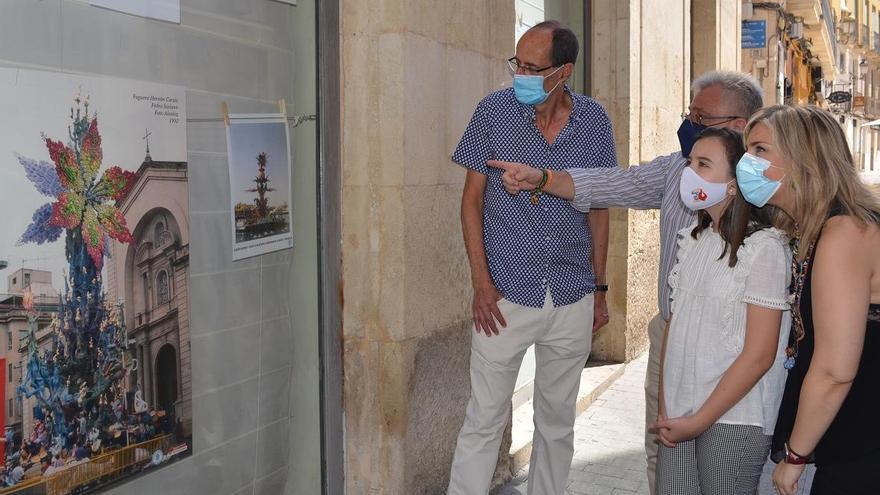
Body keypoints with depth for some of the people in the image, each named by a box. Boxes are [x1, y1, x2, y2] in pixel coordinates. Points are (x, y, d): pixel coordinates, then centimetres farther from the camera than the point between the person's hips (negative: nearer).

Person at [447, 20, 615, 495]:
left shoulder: (594, 121, -1)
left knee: (558, 420, 14)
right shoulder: (494, 111, -6)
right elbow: (472, 199, -2)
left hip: (572, 299, 3)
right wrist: (481, 283, -9)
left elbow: (598, 208, 9)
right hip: (505, 295, -2)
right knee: (484, 420, 1)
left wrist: (599, 287, 9)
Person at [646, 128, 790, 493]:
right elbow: (674, 326, 10)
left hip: (734, 419, -5)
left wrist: (699, 421, -11)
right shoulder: (692, 239, 7)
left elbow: (759, 356, -14)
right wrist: (665, 409, 3)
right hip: (679, 414, 6)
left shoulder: (765, 247, -12)